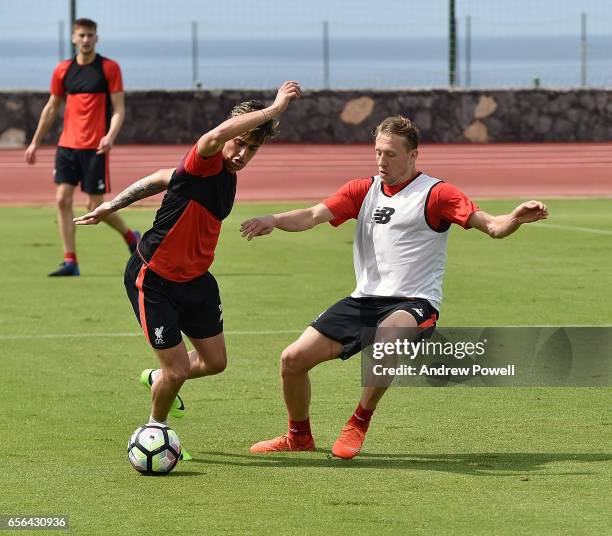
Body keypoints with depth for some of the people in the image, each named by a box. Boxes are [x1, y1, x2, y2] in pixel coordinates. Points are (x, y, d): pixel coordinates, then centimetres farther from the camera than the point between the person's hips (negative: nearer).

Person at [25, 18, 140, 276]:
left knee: (95, 206, -2)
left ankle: (130, 236, 25)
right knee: (62, 200, -5)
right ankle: (70, 262, -2)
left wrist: (110, 136, -22)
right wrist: (35, 142, 16)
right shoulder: (63, 70, 8)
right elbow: (51, 108, 18)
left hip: (95, 148, -4)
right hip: (67, 145, 4)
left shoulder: (109, 68, -3)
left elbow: (118, 108, -5)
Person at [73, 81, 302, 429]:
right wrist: (273, 109, -46)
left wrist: (112, 206, 19)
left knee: (215, 361, 12)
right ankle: (156, 428, 25)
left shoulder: (226, 174, 1)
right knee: (178, 370, -6)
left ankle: (159, 379, 43)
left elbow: (162, 178, 13)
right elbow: (217, 135, -51)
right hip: (153, 280, -9)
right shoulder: (206, 164, -25)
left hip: (194, 278, 9)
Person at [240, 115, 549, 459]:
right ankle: (299, 436, 25)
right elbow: (313, 216, 1)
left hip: (414, 304, -6)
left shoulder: (435, 194, -4)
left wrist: (516, 218, -33)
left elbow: (492, 226, -10)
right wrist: (273, 220, -19)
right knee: (293, 359, -2)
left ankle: (358, 425, -20)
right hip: (364, 300, 6)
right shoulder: (363, 190, 12)